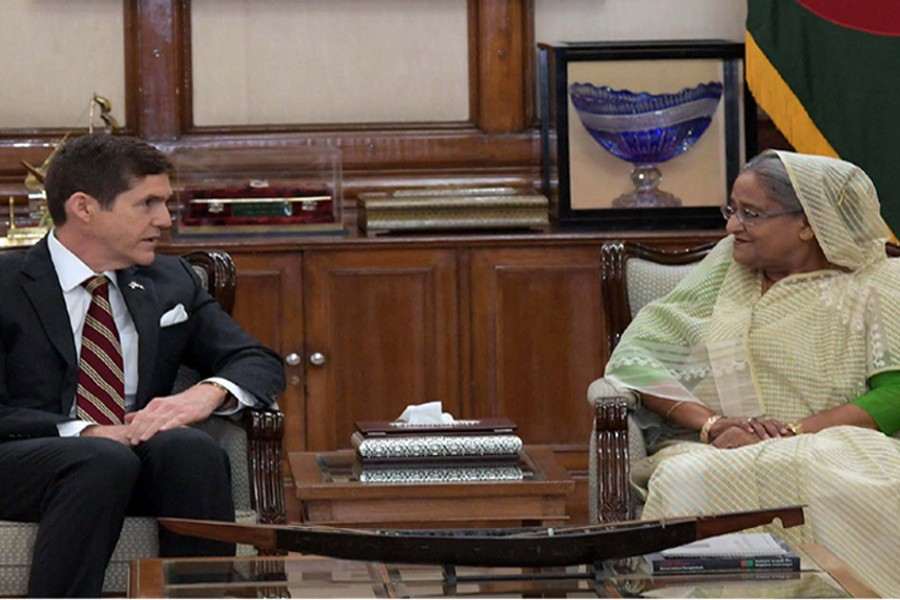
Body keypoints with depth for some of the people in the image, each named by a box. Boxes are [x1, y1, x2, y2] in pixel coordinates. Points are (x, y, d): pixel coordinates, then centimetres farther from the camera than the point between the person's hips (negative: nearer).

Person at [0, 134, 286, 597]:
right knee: (105, 460, -36)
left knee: (190, 447, -29)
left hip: (140, 457, 4)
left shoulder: (171, 282, 16)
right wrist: (83, 432, -23)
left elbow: (262, 365, 14)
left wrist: (207, 392, -10)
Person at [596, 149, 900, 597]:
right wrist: (709, 422, -9)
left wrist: (791, 432, -17)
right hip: (712, 452, 3)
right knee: (684, 480, -35)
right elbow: (634, 355, 10)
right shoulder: (728, 264, 21)